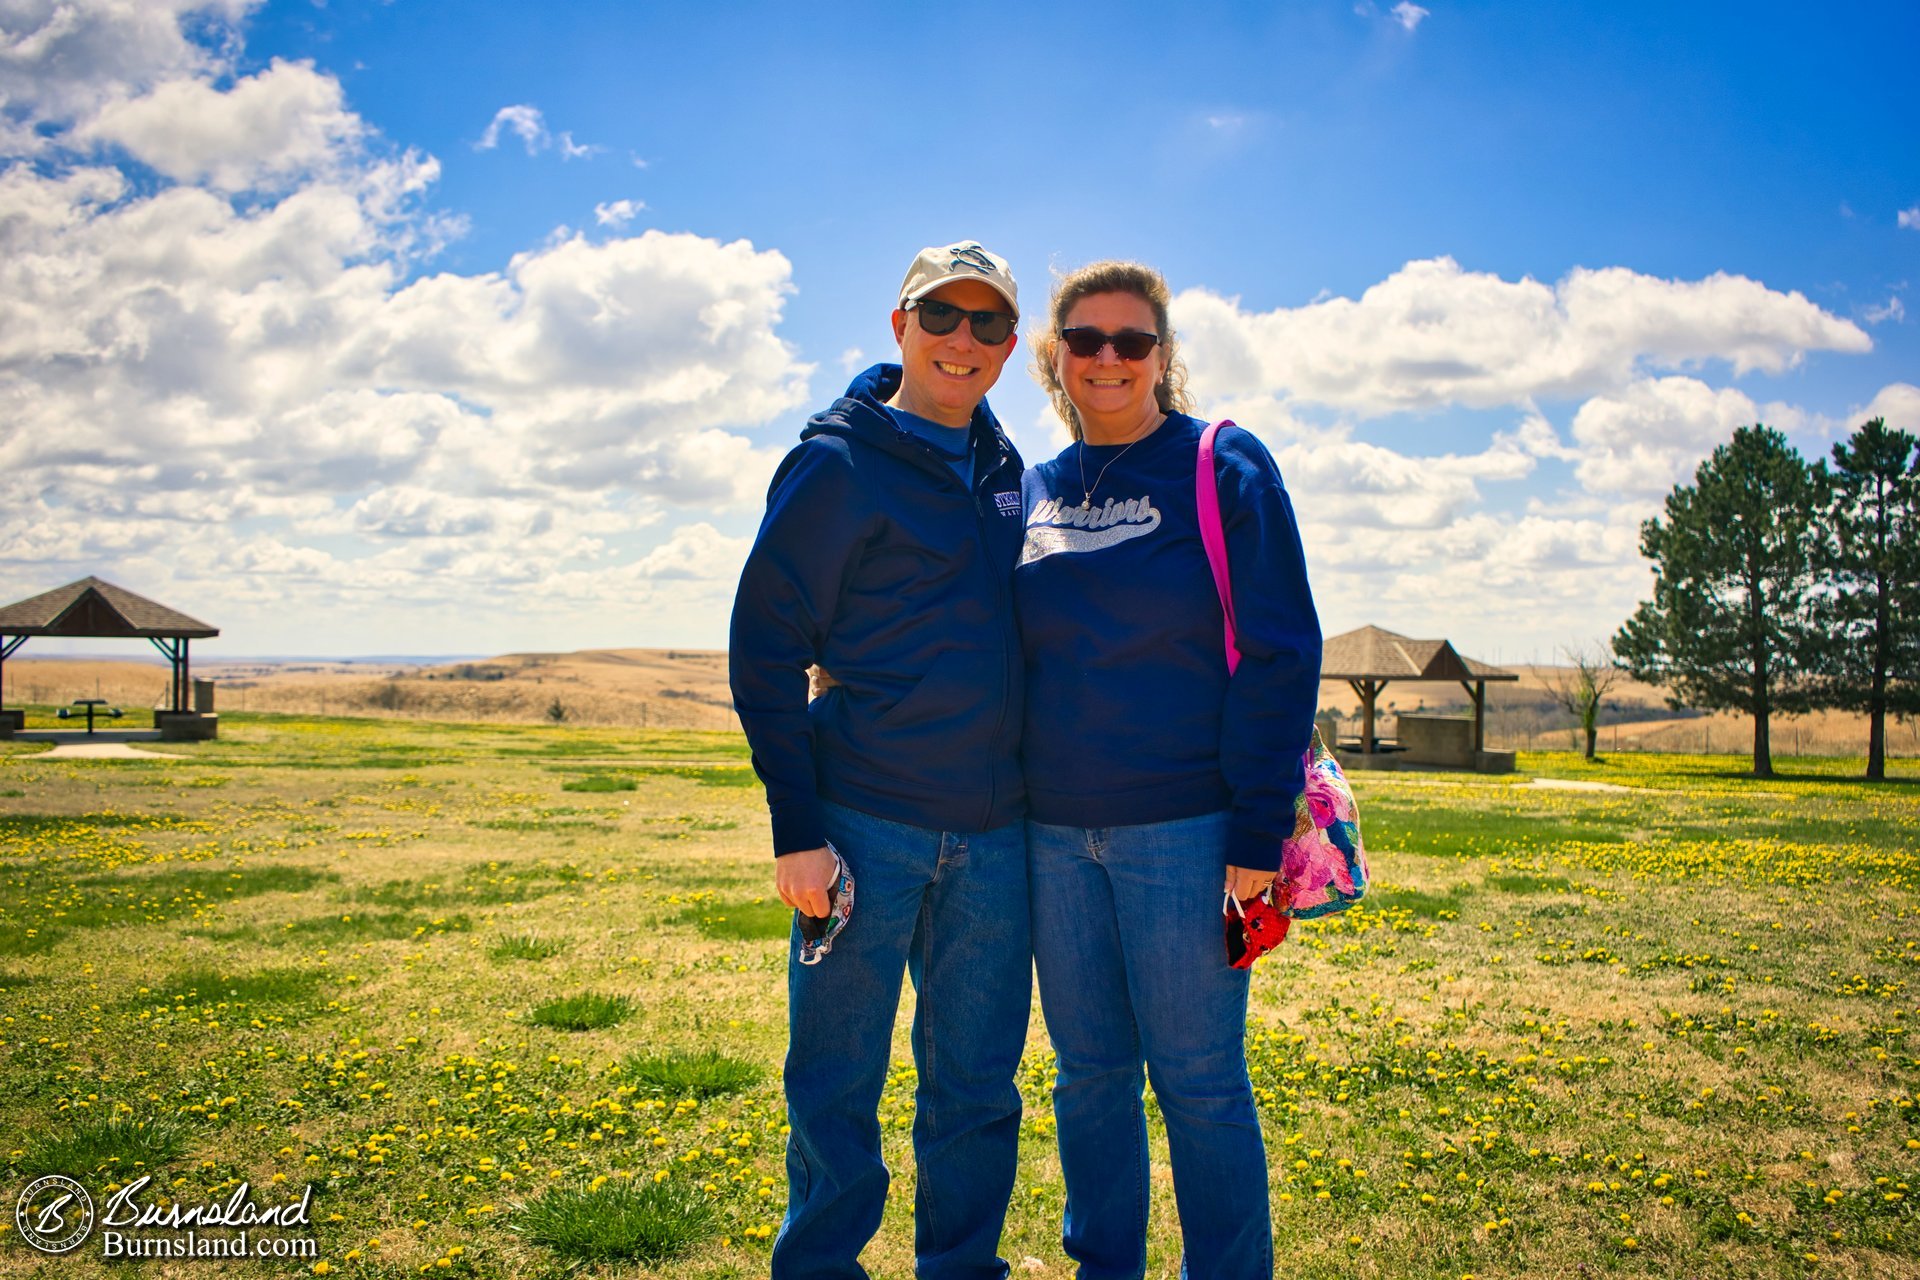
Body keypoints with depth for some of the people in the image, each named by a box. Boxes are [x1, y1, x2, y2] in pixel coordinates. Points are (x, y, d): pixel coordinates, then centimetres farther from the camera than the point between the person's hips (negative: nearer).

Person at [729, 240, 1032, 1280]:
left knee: (976, 1084, 14)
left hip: (993, 832, 6)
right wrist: (796, 830, -12)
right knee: (836, 1084, 6)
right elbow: (764, 648, -7)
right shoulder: (838, 465, -6)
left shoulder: (1003, 468, 12)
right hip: (867, 823, -5)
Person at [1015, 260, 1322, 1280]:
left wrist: (1260, 834, -13)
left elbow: (1281, 655, -7)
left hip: (1183, 830, -4)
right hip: (1056, 832, 5)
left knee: (1199, 1079, 4)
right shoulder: (1035, 491, 11)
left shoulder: (1225, 470, -3)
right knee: (1088, 1073, 14)